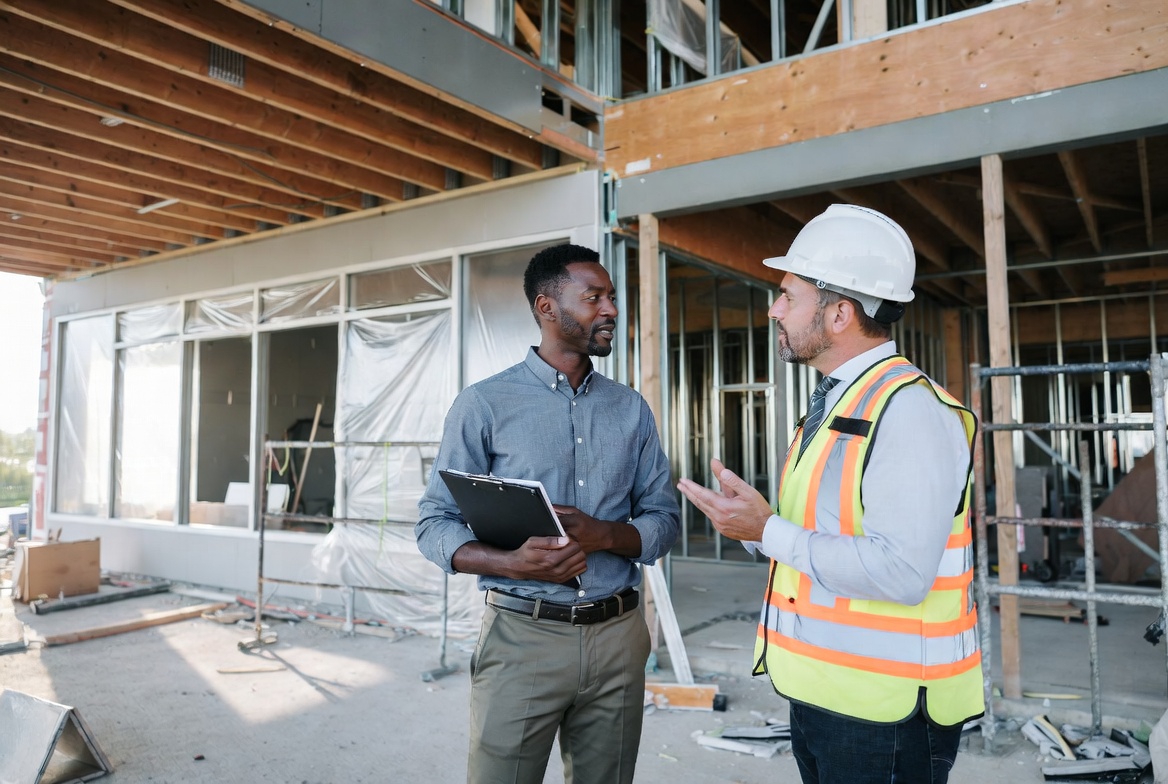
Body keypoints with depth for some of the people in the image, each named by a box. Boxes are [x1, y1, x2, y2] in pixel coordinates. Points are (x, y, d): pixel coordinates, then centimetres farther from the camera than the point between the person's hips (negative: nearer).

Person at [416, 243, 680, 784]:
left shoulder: (632, 409, 7)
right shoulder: (485, 404, -4)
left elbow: (663, 519, 6)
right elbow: (435, 523, -4)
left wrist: (602, 534, -15)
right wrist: (513, 563, -22)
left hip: (617, 636, 4)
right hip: (522, 635, -3)